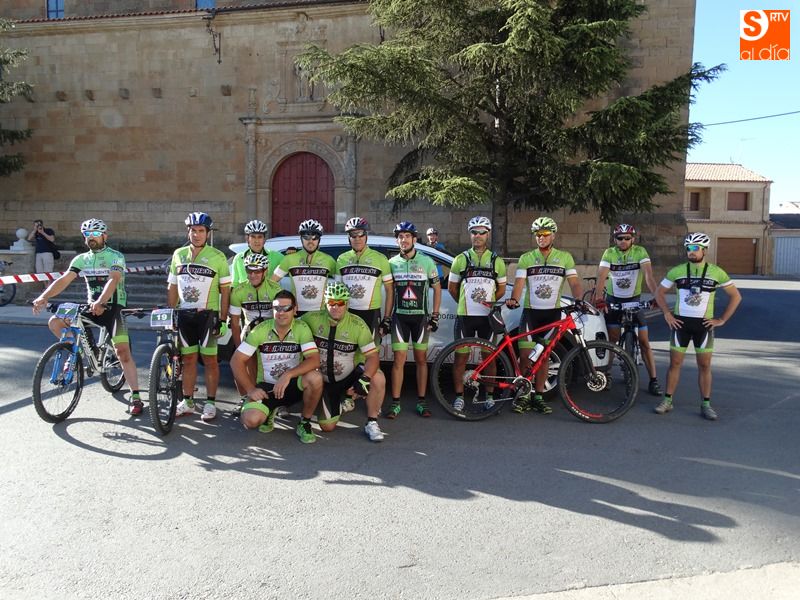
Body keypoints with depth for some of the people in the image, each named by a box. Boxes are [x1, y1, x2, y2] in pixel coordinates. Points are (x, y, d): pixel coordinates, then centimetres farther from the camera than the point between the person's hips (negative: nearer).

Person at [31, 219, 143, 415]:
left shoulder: (116, 257, -8)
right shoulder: (81, 259, 8)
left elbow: (113, 281, -25)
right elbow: (64, 280, -4)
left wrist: (100, 302, -43)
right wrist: (44, 297, -21)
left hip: (113, 307, -5)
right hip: (91, 307, 5)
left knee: (123, 352, -16)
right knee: (55, 322, -12)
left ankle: (135, 397, -9)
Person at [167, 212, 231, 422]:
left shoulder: (217, 257, -3)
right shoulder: (179, 255, 9)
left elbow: (225, 289, -4)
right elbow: (172, 287, 14)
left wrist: (223, 318, -8)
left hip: (208, 315, -4)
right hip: (184, 315, 4)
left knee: (210, 360, 1)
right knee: (188, 359, 10)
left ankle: (210, 402, 10)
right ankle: (187, 401, 20)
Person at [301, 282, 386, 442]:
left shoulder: (357, 324, -16)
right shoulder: (312, 319, -13)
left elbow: (373, 355, -19)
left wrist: (365, 378, -38)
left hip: (351, 375, -1)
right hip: (326, 381, 2)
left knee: (378, 379, -32)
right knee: (327, 427, -2)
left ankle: (371, 423, -10)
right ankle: (342, 403, 32)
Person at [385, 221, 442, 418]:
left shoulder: (427, 261, 1)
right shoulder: (392, 263, 4)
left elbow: (437, 288, 6)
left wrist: (435, 315, 0)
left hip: (421, 316, 0)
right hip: (400, 316, 0)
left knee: (421, 359, 7)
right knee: (399, 360, -4)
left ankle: (421, 402, 15)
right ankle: (395, 403, 3)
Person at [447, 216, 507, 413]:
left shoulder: (497, 261, 6)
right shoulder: (461, 259, 3)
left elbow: (501, 288, 13)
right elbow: (452, 287, 11)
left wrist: (489, 301, 1)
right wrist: (466, 303, 10)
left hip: (488, 316, 1)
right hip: (465, 316, -1)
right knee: (461, 356, 2)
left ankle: (489, 395, 19)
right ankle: (459, 396, 11)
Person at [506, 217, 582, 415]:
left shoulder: (565, 257, 6)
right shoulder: (526, 258, 4)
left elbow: (574, 283, -2)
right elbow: (519, 283, -6)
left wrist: (580, 300, -21)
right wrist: (514, 299, -26)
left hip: (552, 313, 1)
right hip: (530, 312, -1)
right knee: (526, 356, -7)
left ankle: (538, 397, 16)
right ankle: (522, 396, 5)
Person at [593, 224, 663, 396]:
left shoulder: (640, 252, -9)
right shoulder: (609, 253, -7)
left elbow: (648, 274, -22)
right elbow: (601, 275, -20)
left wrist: (656, 295, -37)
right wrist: (598, 295, -37)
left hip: (634, 300, 0)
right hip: (613, 300, 0)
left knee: (644, 341, 0)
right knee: (612, 339, -2)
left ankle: (653, 380, 6)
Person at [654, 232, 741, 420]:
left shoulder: (716, 272, -2)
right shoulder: (677, 271, 0)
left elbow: (736, 296, 5)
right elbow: (660, 292, 9)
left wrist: (722, 319, -1)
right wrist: (667, 314, -1)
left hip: (704, 324, 0)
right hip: (680, 322, 1)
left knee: (704, 365, 4)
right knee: (675, 363, 4)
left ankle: (706, 405, 13)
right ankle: (667, 401, 12)